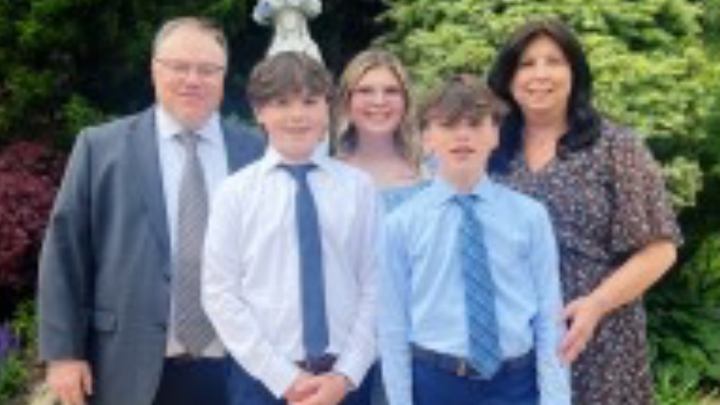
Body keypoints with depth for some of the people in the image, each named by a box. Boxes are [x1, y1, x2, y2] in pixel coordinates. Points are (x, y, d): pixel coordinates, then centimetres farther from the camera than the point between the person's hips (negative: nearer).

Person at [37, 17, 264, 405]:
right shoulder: (100, 147, 2)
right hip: (129, 369, 0)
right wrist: (63, 352, -4)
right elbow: (64, 251, 1)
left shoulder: (257, 153, 3)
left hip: (236, 370, 1)